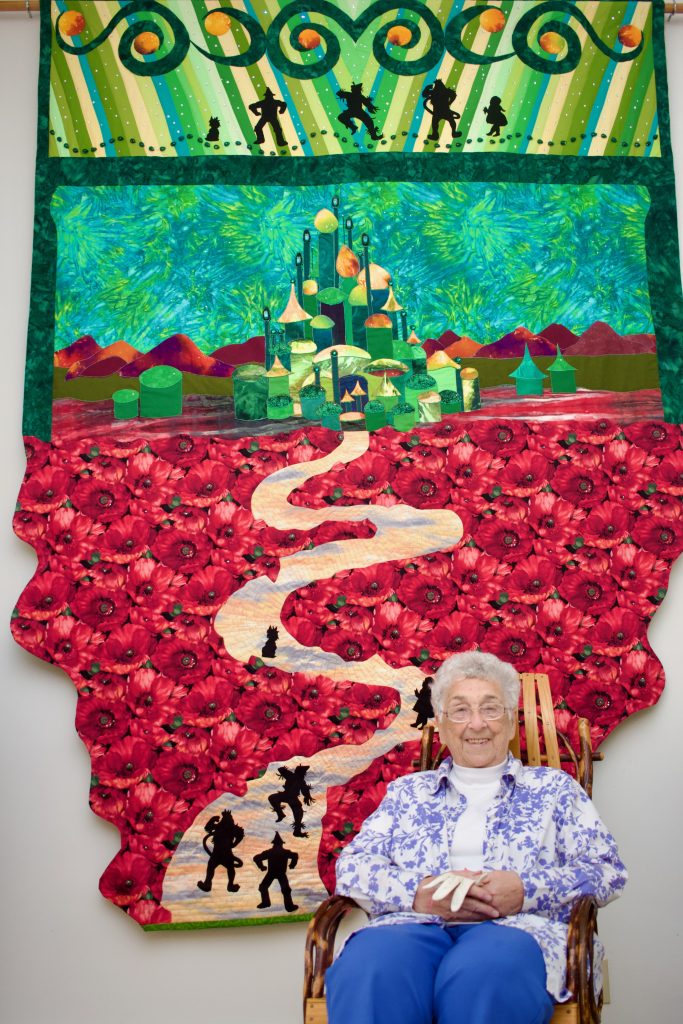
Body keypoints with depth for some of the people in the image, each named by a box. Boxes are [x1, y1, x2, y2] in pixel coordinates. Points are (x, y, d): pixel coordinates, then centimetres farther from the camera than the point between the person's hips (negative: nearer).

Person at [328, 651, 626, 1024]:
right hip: (413, 923, 1)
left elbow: (607, 870, 11)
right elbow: (351, 866, 14)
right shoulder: (408, 791, 25)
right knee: (369, 967, -37)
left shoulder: (554, 787, 22)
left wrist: (527, 889, -9)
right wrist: (419, 892, -8)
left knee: (486, 972, -40)